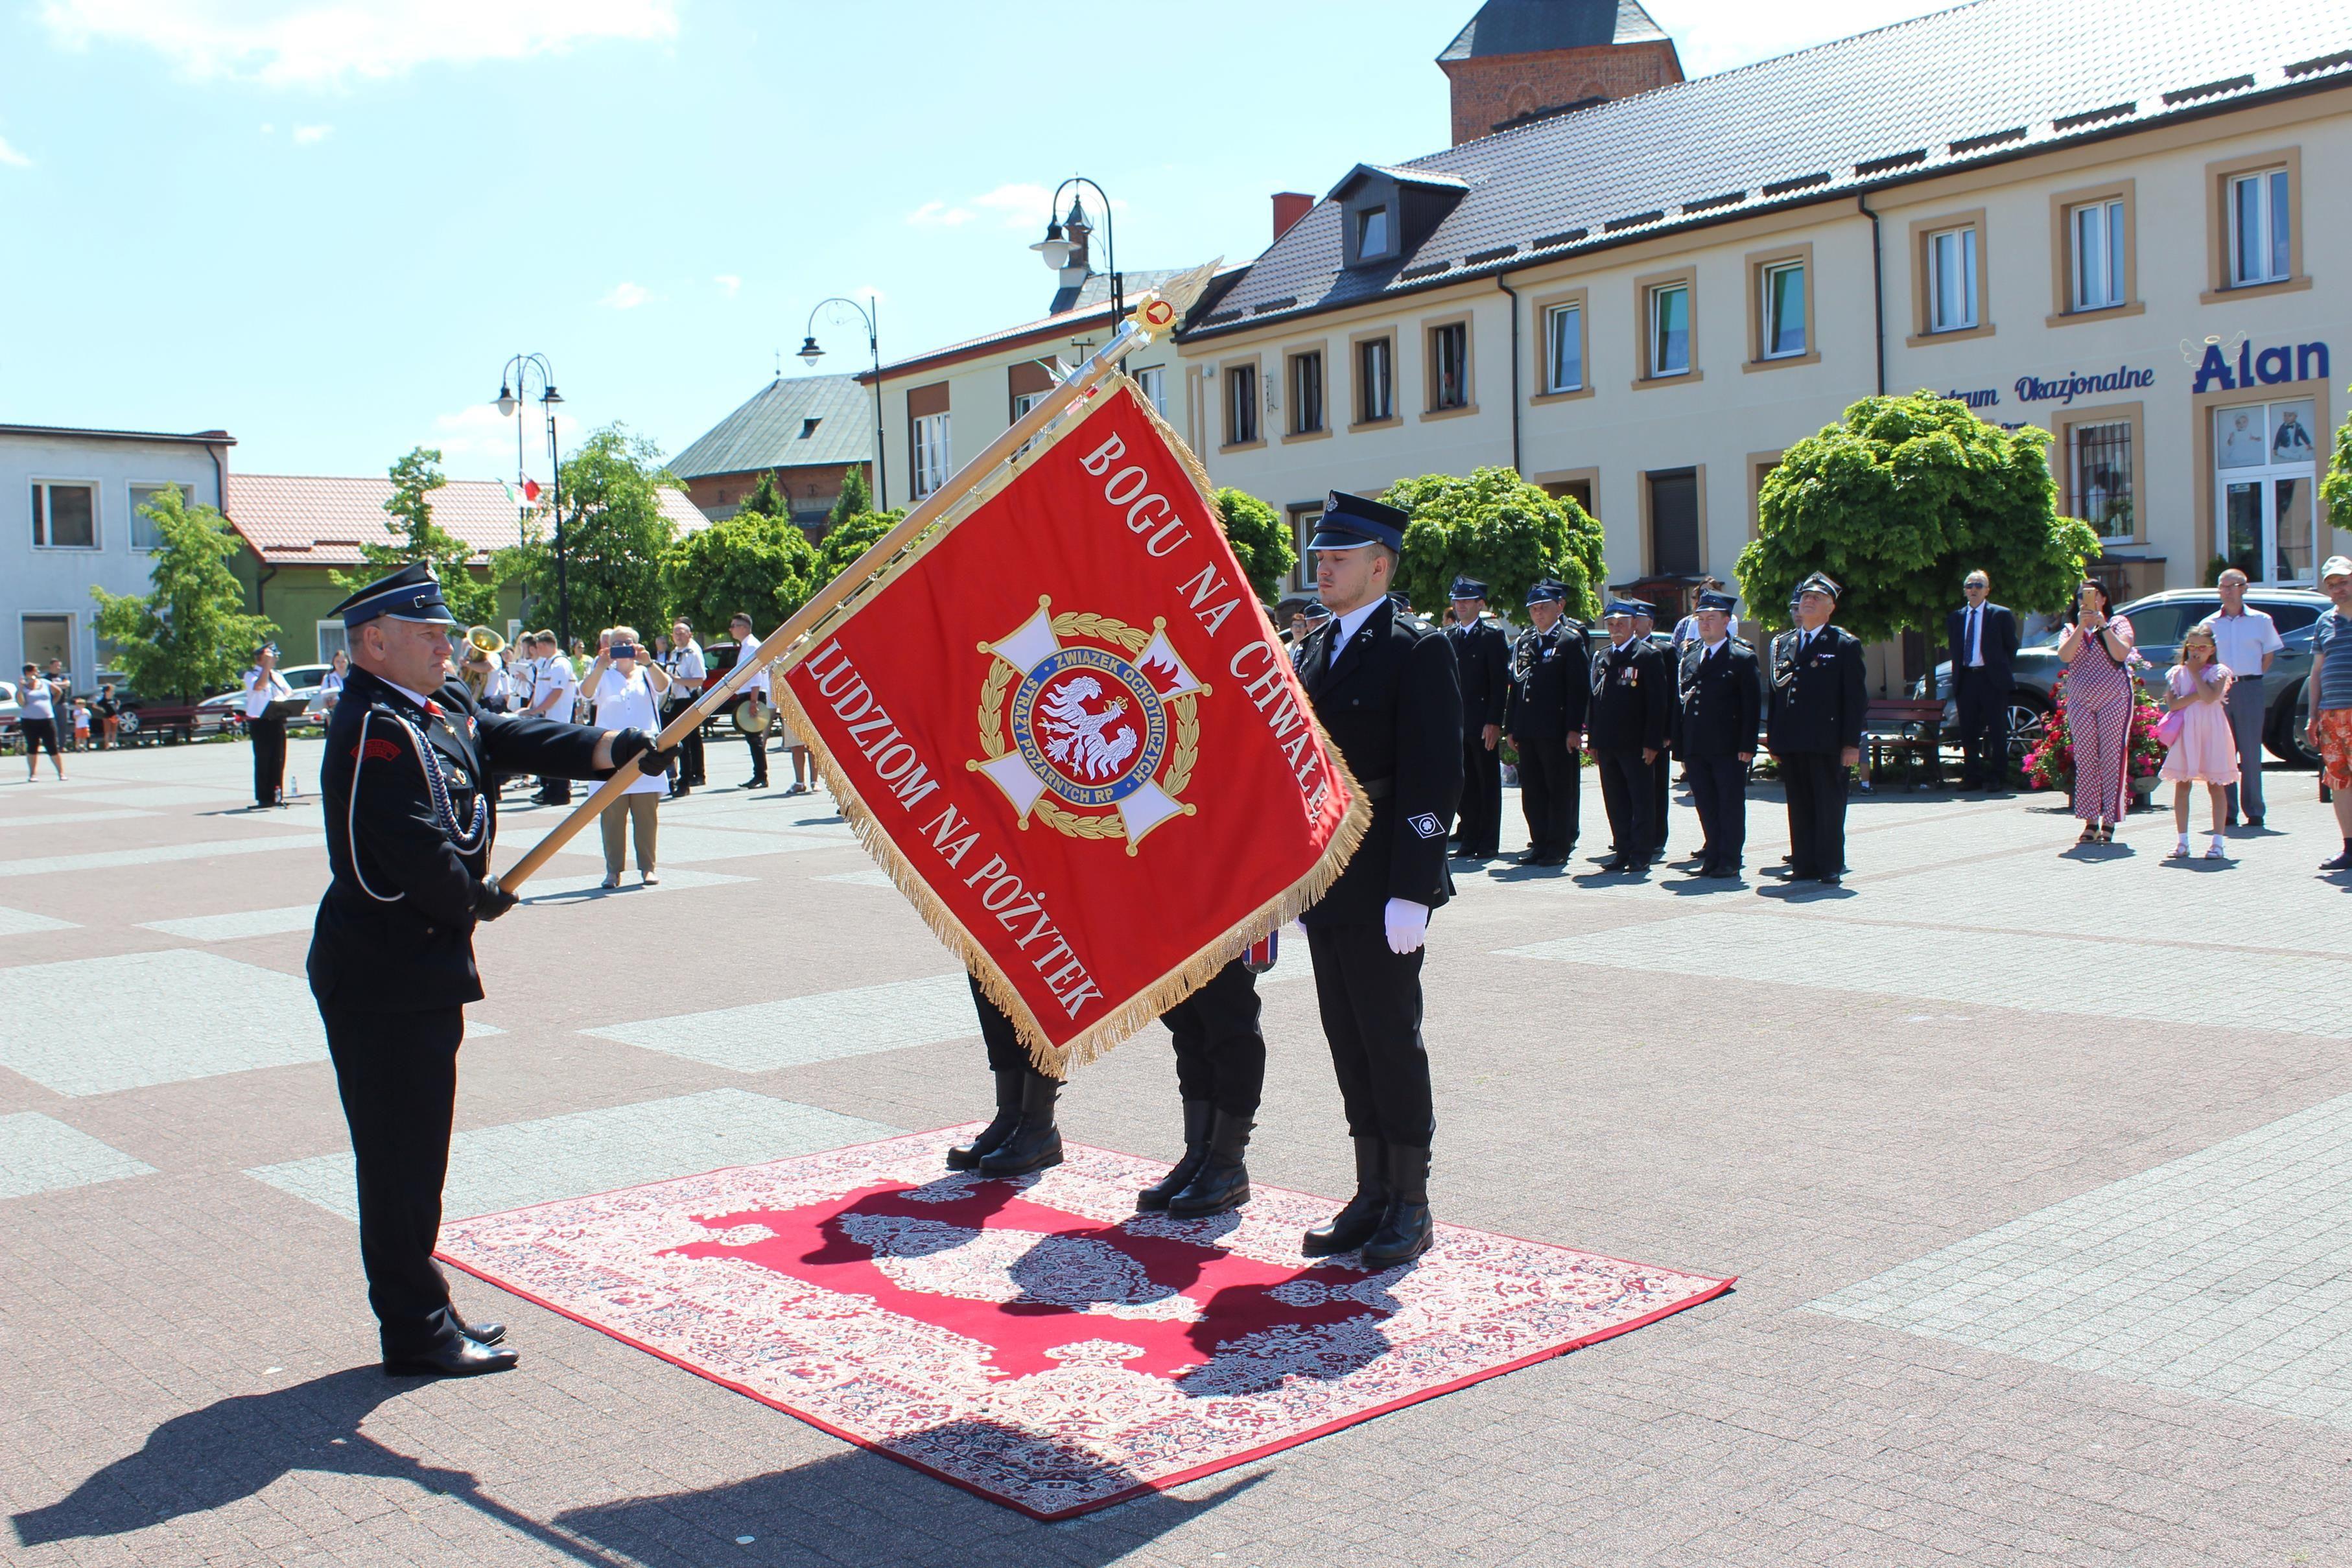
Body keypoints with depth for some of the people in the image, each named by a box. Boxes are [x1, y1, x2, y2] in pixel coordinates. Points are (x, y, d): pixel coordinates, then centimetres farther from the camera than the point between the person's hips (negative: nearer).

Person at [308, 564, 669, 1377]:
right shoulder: (376, 731, -20)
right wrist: (484, 900, -7)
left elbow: (511, 737, 3)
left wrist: (607, 750, -13)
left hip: (422, 971, 10)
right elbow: (423, 856, -25)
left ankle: (422, 1311, 29)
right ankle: (417, 1332, 10)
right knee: (399, 1154, 0)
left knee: (416, 1149, 17)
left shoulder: (441, 706, 12)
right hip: (386, 979, -10)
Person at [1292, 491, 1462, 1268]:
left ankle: (1410, 1205, 12)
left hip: (1381, 888, -7)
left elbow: (1433, 776, -15)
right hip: (1324, 883, 8)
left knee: (1391, 1038, 0)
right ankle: (1372, 1196, 22)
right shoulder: (1319, 649, 14)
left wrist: (1412, 890, -20)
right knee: (1349, 1041, 12)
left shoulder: (1416, 651, -10)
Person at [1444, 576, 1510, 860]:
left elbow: (1500, 682, -8)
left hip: (1483, 725, -5)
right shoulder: (1447, 637, 13)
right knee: (1465, 784, 8)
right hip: (1455, 723, 5)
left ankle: (1489, 843, 5)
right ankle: (1470, 839, 13)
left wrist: (1494, 722, -15)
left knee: (1488, 784, 2)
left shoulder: (1493, 636, -3)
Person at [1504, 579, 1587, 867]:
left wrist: (1574, 729, -14)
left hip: (1557, 732, -6)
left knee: (1560, 791, 1)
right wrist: (1511, 727, 10)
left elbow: (1579, 689, -7)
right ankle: (1540, 844, 16)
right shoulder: (1523, 642, 15)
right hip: (1528, 731, 6)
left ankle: (1559, 847, 6)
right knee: (1532, 791, 9)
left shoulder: (1571, 641, -2)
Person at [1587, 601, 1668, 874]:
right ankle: (1624, 852, 14)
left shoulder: (1649, 656, -4)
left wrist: (1652, 743, -14)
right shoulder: (1601, 658, 15)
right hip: (1607, 744, 6)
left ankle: (1641, 855, 5)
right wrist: (1592, 741, 10)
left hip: (1636, 745, -6)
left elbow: (1657, 703, -8)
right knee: (1616, 803, 8)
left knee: (1641, 801, 0)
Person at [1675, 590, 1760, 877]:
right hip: (1696, 749, 5)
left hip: (1728, 748, -5)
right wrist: (1680, 745, 9)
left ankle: (1729, 861, 5)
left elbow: (1752, 705, -6)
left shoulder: (1743, 657, -2)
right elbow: (1679, 701, 15)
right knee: (1706, 806, 8)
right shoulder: (1689, 657, 15)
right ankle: (1713, 857, 15)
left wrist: (1747, 746, -12)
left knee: (1731, 805, 1)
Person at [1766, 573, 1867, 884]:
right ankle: (1804, 864, 13)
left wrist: (1851, 743, -10)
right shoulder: (1783, 643, 14)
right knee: (1799, 806, 8)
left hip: (1827, 742, -5)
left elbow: (1855, 698, -4)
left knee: (1829, 806, 0)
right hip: (1791, 742, 5)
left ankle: (1830, 867, 6)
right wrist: (1773, 739, 10)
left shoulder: (1845, 645, 0)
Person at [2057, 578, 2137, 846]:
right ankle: (2091, 821, 3)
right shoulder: (2071, 628, 13)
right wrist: (2081, 627, -14)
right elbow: (2065, 655, -7)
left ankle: (2109, 822, -3)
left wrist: (2103, 626, -14)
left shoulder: (2118, 622, 6)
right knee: (2085, 760, 0)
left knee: (2112, 758, -5)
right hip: (2080, 701, 3)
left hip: (2114, 700, -3)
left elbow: (2121, 653, -11)